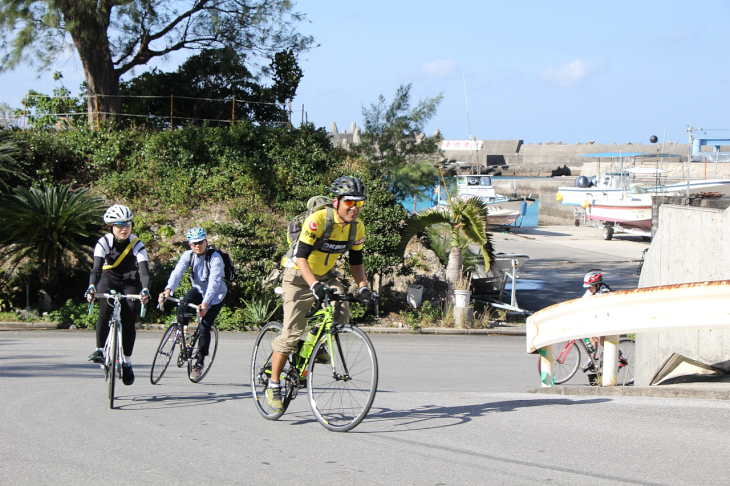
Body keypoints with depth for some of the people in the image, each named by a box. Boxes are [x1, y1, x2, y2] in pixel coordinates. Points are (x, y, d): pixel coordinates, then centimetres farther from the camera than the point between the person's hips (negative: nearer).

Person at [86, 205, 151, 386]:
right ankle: (100, 349, -17)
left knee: (128, 322, -9)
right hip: (109, 279, 0)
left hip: (131, 283, 0)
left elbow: (144, 270, -30)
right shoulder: (104, 242, -20)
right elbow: (97, 268, -30)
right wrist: (92, 287, -49)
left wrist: (145, 290, -49)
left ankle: (127, 364, 6)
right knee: (105, 309, -29)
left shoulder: (137, 245, -20)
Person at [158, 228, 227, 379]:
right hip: (198, 289, 4)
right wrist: (168, 290, -47)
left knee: (204, 327, -12)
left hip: (215, 294, -3)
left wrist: (205, 303, -47)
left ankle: (199, 363, 4)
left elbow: (214, 282, -35)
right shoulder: (188, 255, -13)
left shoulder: (215, 257, -26)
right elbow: (177, 272, -28)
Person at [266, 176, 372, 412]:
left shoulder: (357, 228, -6)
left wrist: (363, 287, -13)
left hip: (326, 276, 5)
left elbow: (356, 261, 4)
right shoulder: (318, 220, -26)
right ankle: (273, 385, 0)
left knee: (341, 315, -22)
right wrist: (314, 285, -42)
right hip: (299, 277, -5)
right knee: (292, 332, -13)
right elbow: (301, 257, -30)